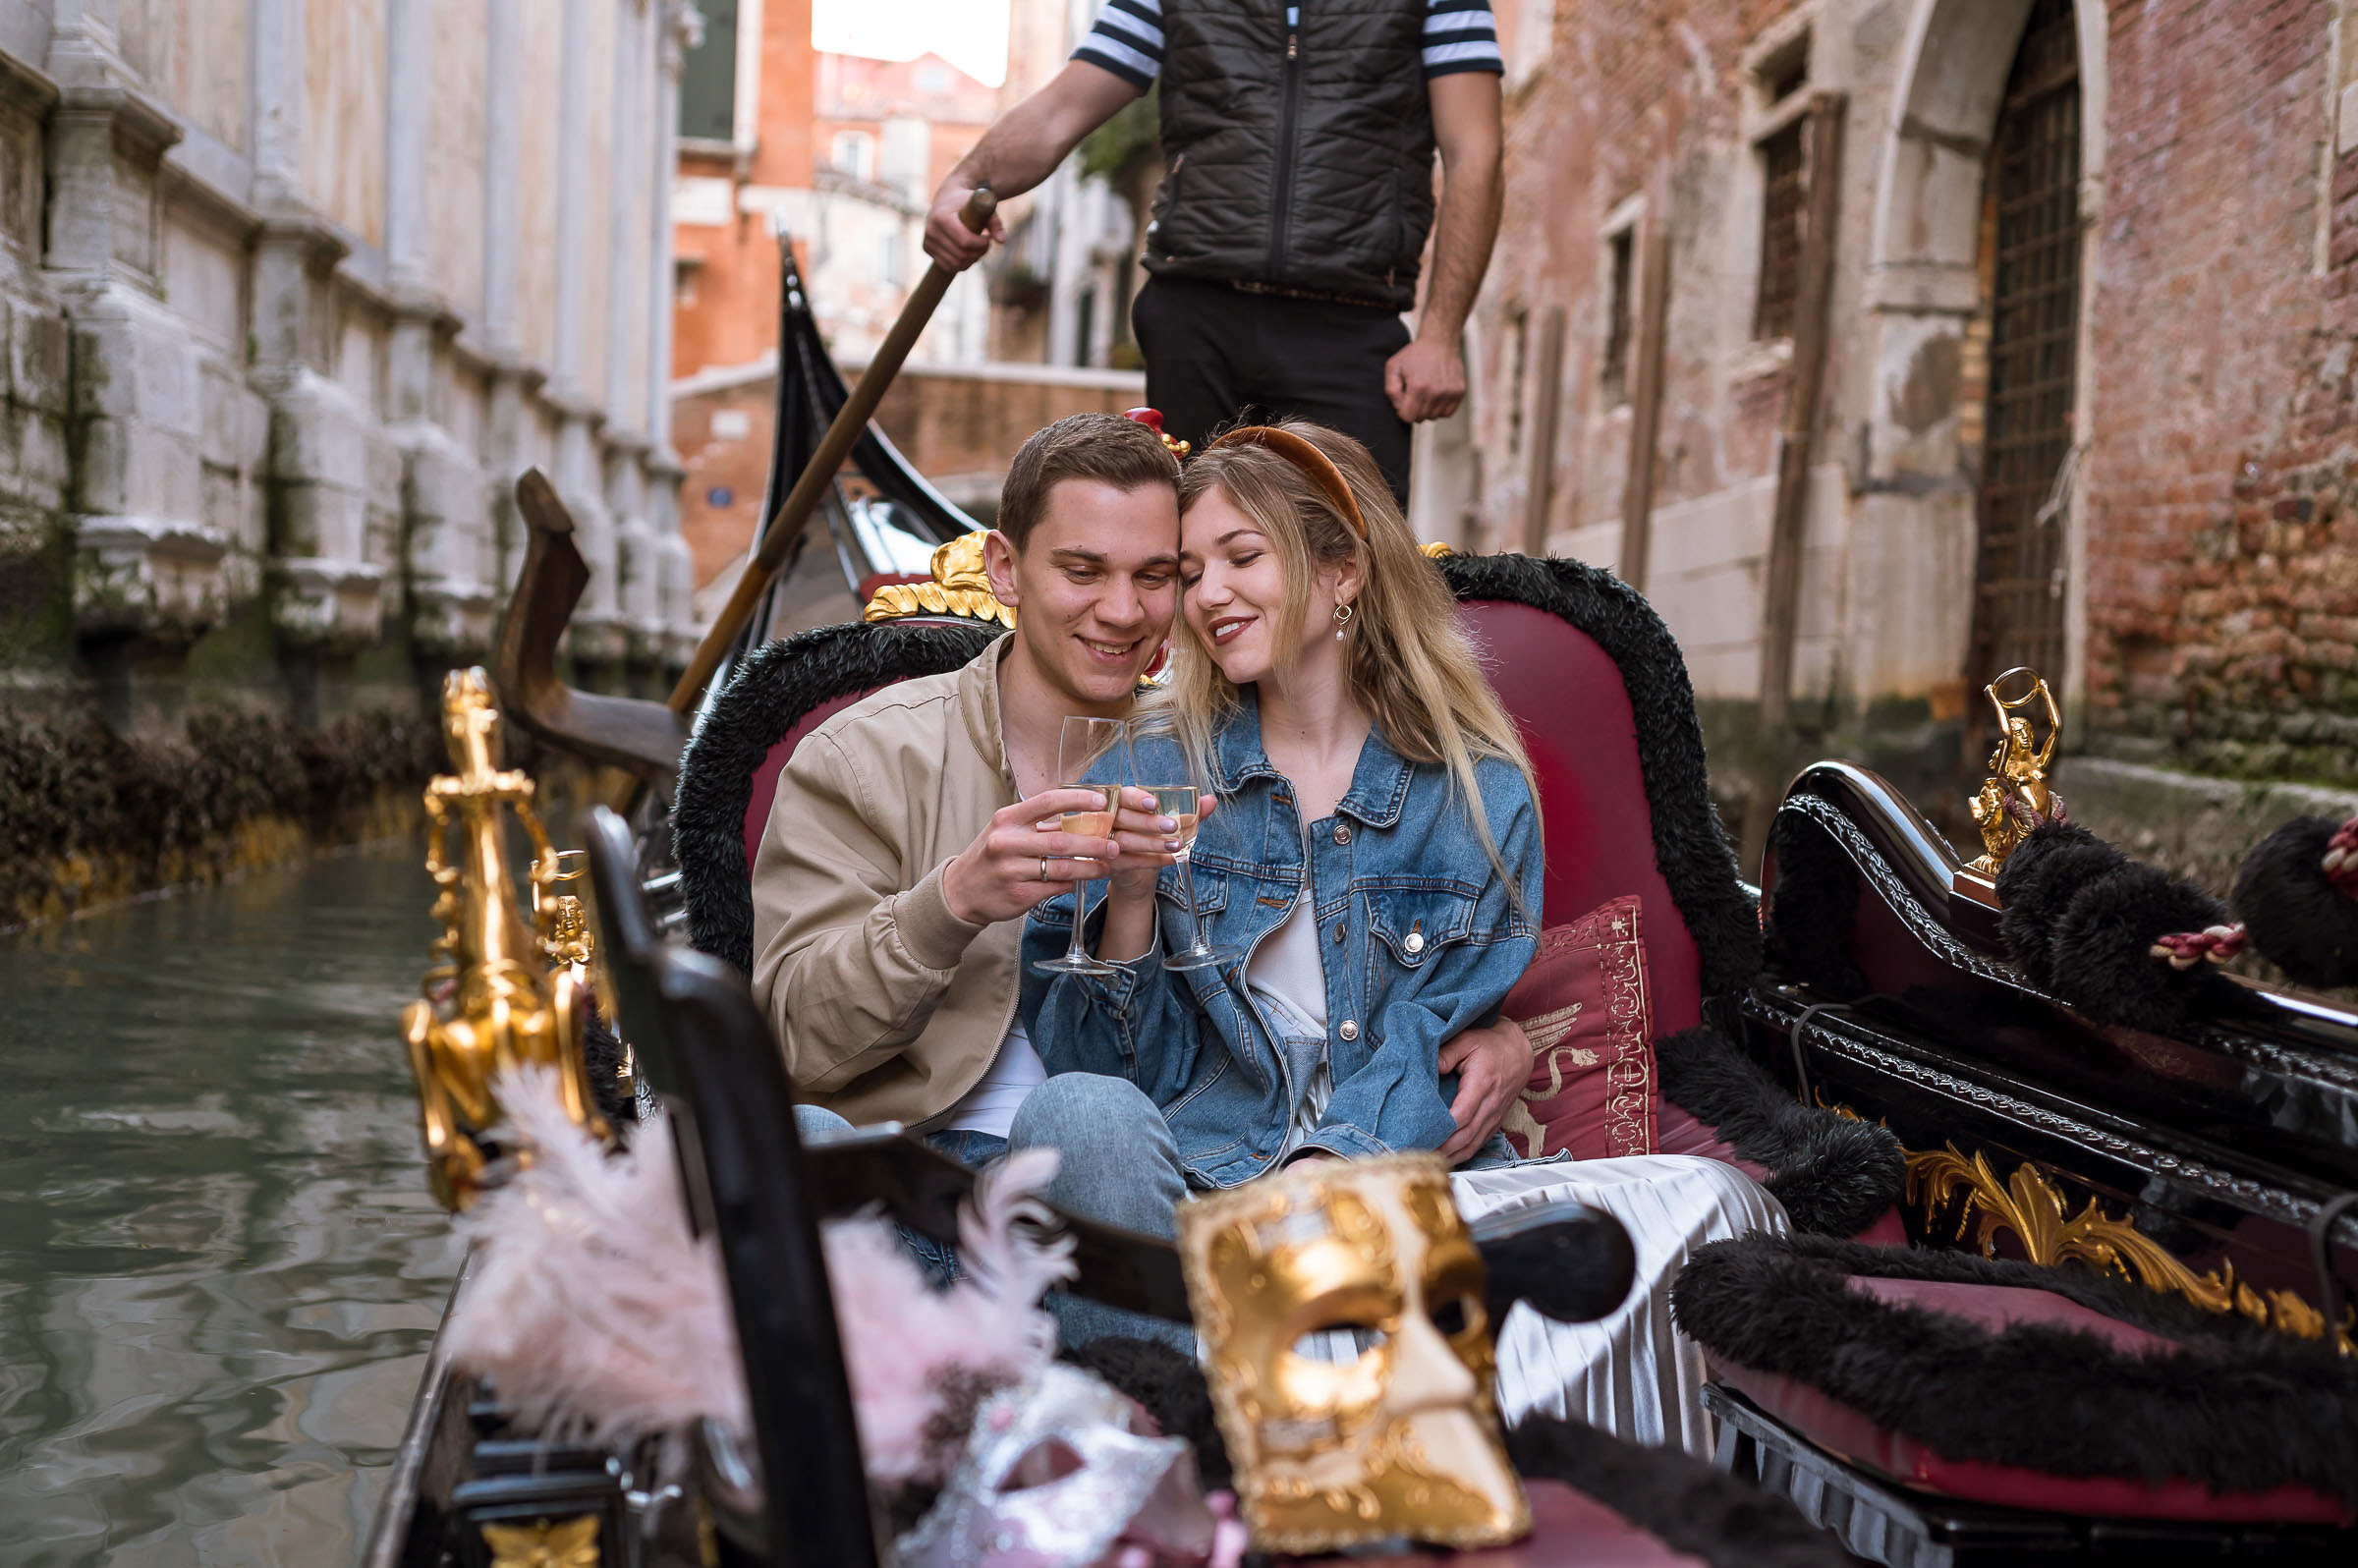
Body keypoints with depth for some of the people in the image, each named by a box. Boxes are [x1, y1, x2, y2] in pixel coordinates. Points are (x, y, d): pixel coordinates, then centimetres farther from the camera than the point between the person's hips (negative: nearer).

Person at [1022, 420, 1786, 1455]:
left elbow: (1432, 1056, -1)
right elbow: (1129, 1073, 8)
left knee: (1700, 1199, -25)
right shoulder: (1154, 768, 10)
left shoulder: (1479, 795, 8)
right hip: (1206, 1175, 0)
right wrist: (1128, 900, -11)